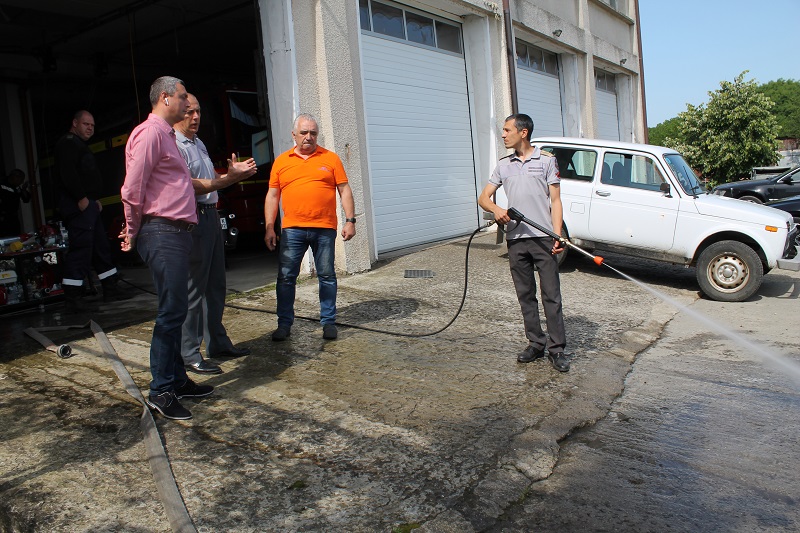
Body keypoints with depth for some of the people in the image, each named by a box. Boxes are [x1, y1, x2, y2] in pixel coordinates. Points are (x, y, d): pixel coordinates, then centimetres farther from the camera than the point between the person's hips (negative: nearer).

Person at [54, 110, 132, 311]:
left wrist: (95, 199, 18)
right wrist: (81, 198, -21)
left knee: (101, 247, 13)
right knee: (80, 248, -12)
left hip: (89, 204, 11)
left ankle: (111, 289, 21)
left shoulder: (78, 145, 26)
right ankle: (73, 298, -9)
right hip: (78, 206, -11)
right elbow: (68, 173, -20)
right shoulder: (68, 143, -6)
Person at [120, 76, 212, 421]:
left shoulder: (166, 134, 22)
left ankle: (177, 380, 22)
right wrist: (133, 233, -5)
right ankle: (161, 391, 1)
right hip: (163, 234, -10)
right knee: (172, 311, -8)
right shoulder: (151, 132, -9)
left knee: (175, 310, 13)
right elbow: (132, 190, -14)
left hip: (177, 233, 10)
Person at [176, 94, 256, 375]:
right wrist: (227, 179, -21)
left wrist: (233, 173, 7)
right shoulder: (173, 144, -10)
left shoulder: (199, 143, 21)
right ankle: (188, 354, 1)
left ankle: (217, 342, 25)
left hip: (211, 215, 10)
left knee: (216, 284, 14)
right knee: (193, 288, -7)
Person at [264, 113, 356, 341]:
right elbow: (272, 196, 9)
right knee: (285, 277, 2)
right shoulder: (281, 161, 9)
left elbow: (344, 191, 5)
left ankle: (328, 322, 17)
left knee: (327, 276, 6)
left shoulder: (330, 158, 6)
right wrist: (269, 228, 3)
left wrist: (350, 220, -3)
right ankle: (284, 323, 13)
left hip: (324, 229, -1)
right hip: (292, 229, 1)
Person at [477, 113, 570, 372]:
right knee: (525, 296, 9)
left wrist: (557, 235, -10)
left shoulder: (546, 160, 4)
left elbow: (555, 200, 0)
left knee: (551, 295, -2)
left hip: (542, 237, -4)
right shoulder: (504, 165, 15)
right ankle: (536, 344, 20)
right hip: (515, 239, 4)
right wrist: (497, 210, -12)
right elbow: (483, 197, 11)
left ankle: (556, 349, 4)